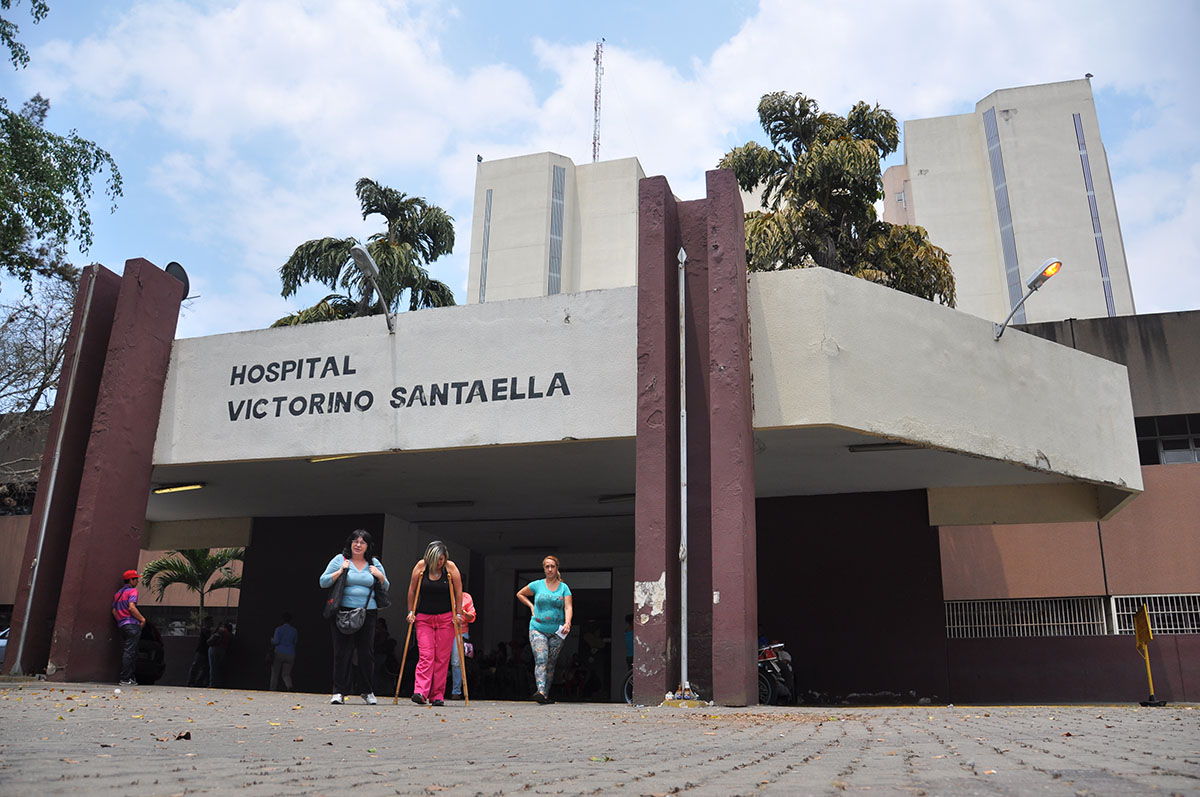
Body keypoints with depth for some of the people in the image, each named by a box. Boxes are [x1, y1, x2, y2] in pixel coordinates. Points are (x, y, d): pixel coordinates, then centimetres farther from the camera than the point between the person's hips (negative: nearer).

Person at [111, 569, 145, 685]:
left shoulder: (118, 593, 21)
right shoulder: (132, 591, -5)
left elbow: (114, 611, 17)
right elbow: (131, 607, -18)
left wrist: (120, 622, 21)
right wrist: (142, 619, -9)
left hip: (122, 625, 9)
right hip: (132, 624, -9)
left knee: (127, 651, 12)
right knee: (130, 651, -9)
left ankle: (129, 677, 12)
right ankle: (125, 679, -11)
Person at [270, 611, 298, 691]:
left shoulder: (279, 628, -5)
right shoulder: (294, 630, 6)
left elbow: (276, 642, -11)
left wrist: (272, 640, 10)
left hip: (279, 653, -3)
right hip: (290, 655, 3)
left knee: (275, 673, 11)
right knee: (286, 674, 5)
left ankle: (272, 691, 11)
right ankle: (289, 686, -25)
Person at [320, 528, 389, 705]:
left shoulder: (374, 564, 12)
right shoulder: (340, 560, 5)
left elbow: (386, 588, 17)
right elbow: (323, 582, 2)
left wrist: (380, 576, -2)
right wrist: (340, 571, -9)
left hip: (367, 613, 2)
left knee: (366, 653, 5)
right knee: (342, 652, -3)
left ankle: (368, 692, 17)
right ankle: (339, 692, 5)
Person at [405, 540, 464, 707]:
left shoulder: (451, 568, -6)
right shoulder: (421, 566, -4)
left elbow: (458, 592, -2)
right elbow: (412, 591, 4)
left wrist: (458, 614, -4)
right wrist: (411, 612, 4)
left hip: (446, 618, 0)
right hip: (424, 618, 0)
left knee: (442, 658, -1)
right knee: (425, 655, -11)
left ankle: (437, 696, 4)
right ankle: (420, 693, -17)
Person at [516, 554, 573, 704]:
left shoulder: (564, 587, 5)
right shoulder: (537, 585, 5)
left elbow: (568, 607, -5)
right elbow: (520, 594, 20)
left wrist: (567, 623, -22)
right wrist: (531, 606, 8)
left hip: (556, 631, 2)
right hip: (537, 629, -2)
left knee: (550, 664, 5)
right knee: (541, 659, -18)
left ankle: (546, 694, 13)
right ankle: (541, 691, -31)